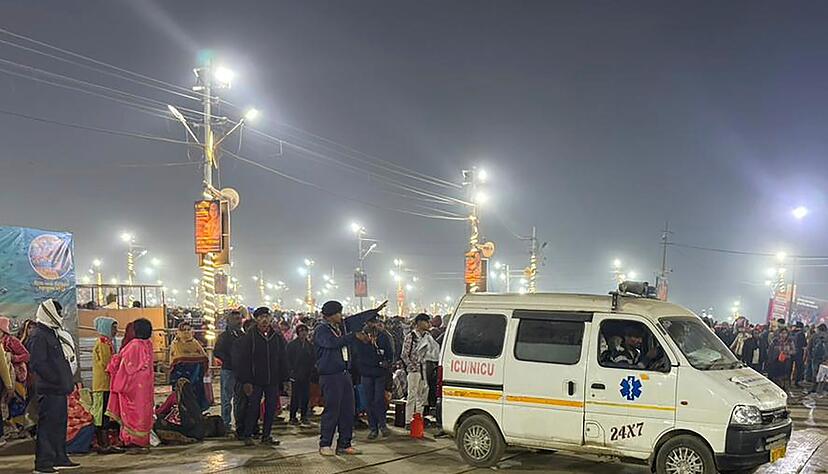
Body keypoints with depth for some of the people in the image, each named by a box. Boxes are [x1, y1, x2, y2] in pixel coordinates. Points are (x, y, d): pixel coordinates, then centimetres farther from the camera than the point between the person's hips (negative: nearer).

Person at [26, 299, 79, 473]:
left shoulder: (53, 333, 19)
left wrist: (67, 382, 16)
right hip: (49, 390, -10)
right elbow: (37, 363, -19)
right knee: (48, 424, -7)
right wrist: (57, 380, -18)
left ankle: (59, 458, 22)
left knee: (60, 423, 14)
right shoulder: (38, 335, -12)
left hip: (59, 389, 10)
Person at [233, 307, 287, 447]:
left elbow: (283, 361, 14)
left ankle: (266, 436, 16)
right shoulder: (249, 337, -3)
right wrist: (246, 381, -12)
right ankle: (247, 435, 12)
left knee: (271, 409, 6)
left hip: (273, 381, 4)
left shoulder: (278, 338, 9)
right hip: (255, 381, -4)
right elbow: (242, 361, -6)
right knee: (253, 409, -1)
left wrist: (282, 380, 8)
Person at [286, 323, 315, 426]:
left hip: (306, 375, 4)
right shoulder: (292, 344, -1)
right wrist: (292, 371, -8)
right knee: (295, 397, -1)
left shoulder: (310, 345, 11)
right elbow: (289, 359, -2)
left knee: (306, 396, 3)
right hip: (296, 375, -4)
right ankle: (293, 417, 6)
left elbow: (313, 359, 13)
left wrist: (311, 371, 3)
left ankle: (304, 416, 12)